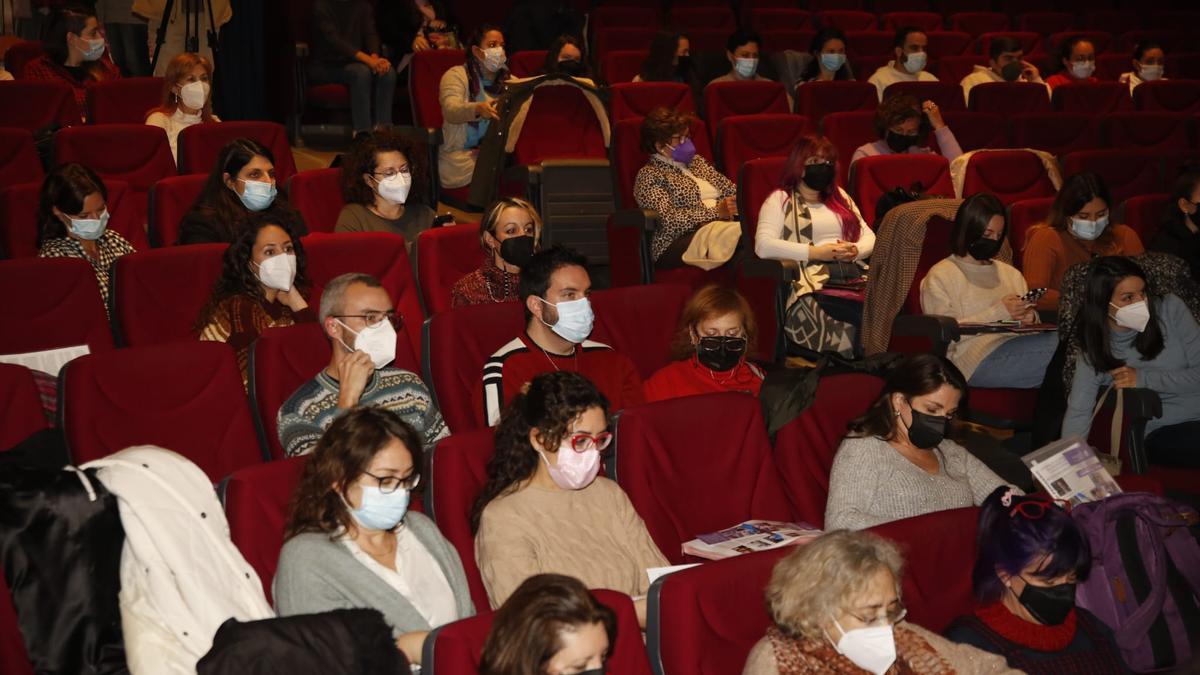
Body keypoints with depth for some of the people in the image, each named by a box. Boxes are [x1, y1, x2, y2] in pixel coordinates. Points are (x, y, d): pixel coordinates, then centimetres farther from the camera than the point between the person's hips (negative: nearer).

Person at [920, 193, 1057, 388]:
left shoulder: (1010, 273, 29)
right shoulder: (940, 276, 8)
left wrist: (1030, 317, 1)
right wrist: (998, 313, -10)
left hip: (1018, 346, 6)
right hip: (979, 358, -6)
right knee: (1057, 346, -33)